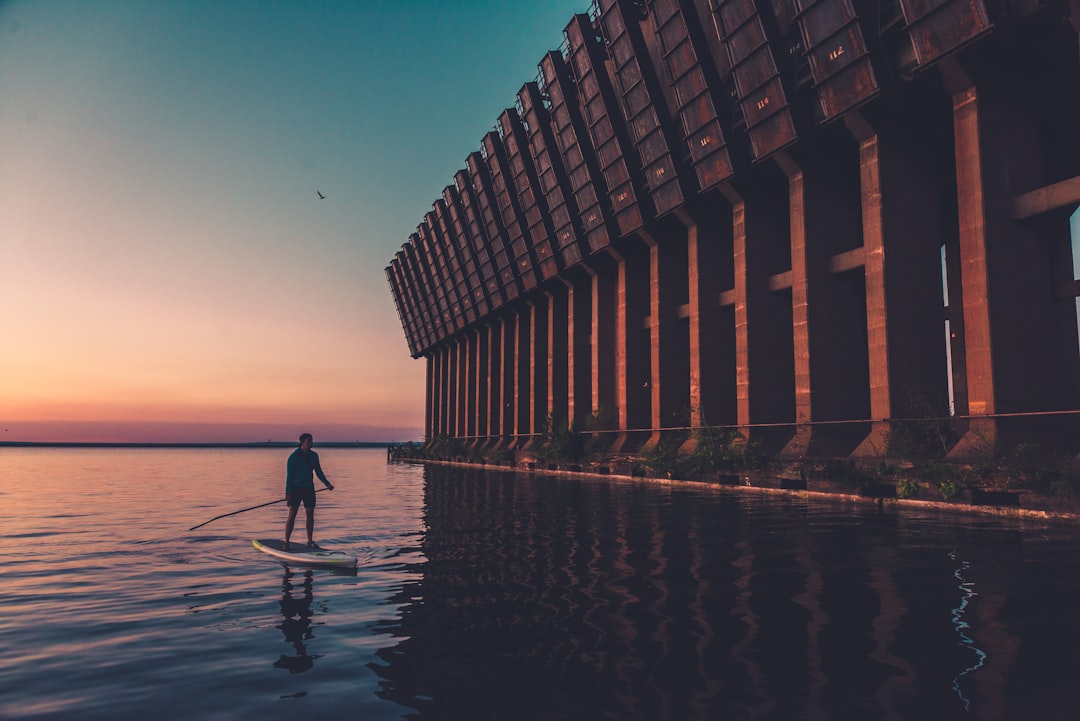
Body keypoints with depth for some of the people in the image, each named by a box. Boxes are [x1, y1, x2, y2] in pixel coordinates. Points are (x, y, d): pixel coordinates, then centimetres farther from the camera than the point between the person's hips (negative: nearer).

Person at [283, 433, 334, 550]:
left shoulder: (313, 456, 7)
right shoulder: (294, 457, -9)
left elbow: (318, 472, 13)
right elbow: (289, 475, -11)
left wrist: (327, 484, 4)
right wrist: (288, 492, -16)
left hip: (309, 488, 5)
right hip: (296, 488, -5)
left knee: (310, 515, 5)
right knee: (292, 515, -6)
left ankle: (310, 541, 14)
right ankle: (286, 542, -1)